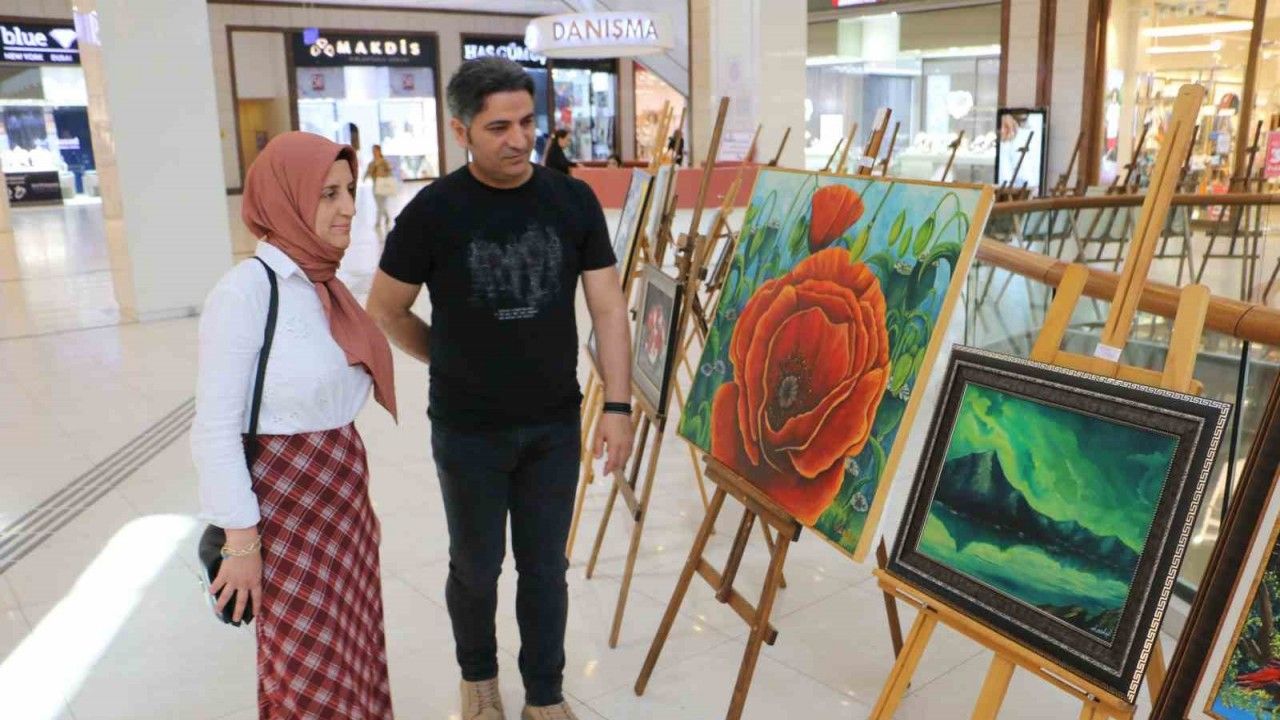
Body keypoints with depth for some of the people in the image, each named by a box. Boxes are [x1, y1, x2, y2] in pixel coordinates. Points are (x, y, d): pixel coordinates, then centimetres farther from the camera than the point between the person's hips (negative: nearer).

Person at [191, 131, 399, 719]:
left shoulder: (324, 282, 4)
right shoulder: (246, 289, -19)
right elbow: (215, 431, -19)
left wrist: (349, 487, 14)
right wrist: (240, 540, -16)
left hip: (342, 496, 7)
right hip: (284, 505, -7)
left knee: (352, 657, 20)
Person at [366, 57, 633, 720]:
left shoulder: (573, 201, -4)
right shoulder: (434, 211, -10)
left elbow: (608, 307, -3)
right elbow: (384, 311, 1)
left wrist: (617, 405, -9)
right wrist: (455, 363, 7)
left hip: (554, 426, 2)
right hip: (468, 431, -1)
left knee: (545, 567, 13)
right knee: (476, 567, 16)